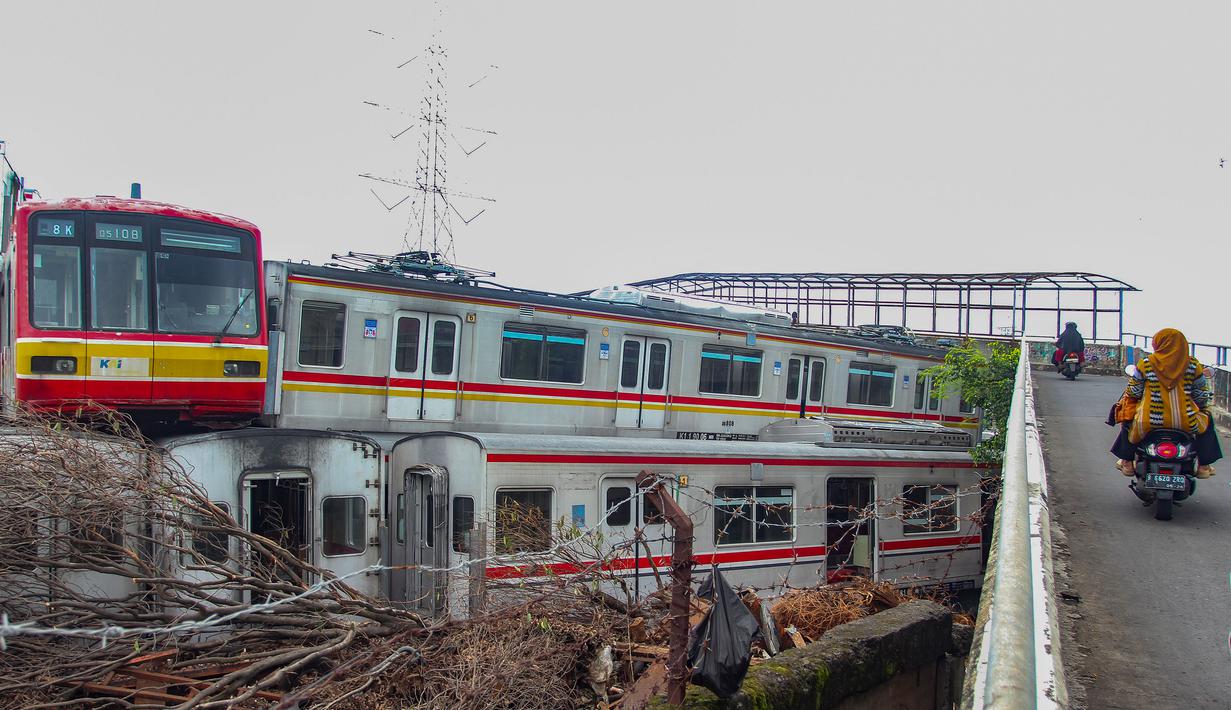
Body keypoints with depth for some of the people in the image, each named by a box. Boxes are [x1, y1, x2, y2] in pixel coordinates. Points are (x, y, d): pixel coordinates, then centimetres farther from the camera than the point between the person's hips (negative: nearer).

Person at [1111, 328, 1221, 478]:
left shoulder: (1145, 364, -4)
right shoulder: (1193, 365, 0)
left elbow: (1134, 392, 5)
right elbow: (1202, 394, 9)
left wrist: (1127, 395, 29)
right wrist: (1203, 409, 31)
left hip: (1152, 420, -1)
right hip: (1186, 422, 1)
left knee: (1130, 420, 32)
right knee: (1206, 421, 33)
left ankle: (1127, 463, 31)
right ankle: (1204, 466, 34)